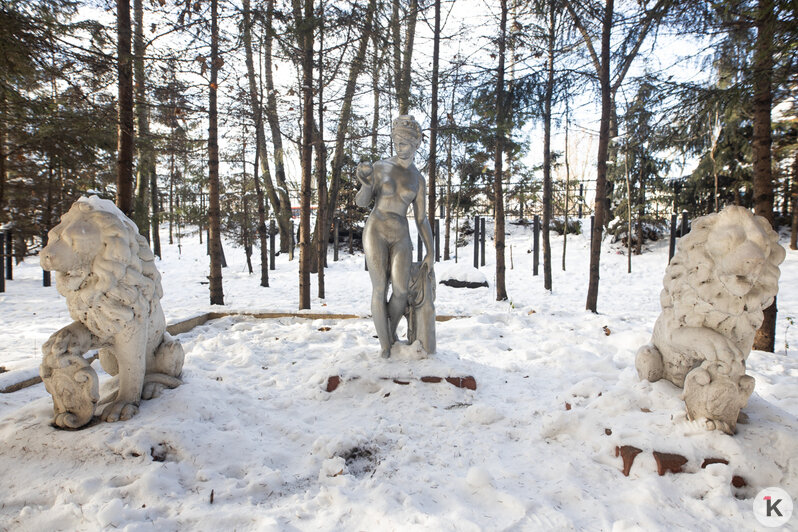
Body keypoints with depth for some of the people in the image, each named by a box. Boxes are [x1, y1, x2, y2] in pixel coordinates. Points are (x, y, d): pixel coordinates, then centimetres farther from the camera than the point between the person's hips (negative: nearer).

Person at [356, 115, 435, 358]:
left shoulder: (418, 179, 7)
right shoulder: (379, 167, 1)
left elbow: (422, 219, 7)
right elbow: (361, 202, 0)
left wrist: (430, 254, 3)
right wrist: (367, 183, -23)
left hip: (400, 237, 2)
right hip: (375, 231, -2)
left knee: (401, 291, -11)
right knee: (380, 288, -7)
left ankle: (391, 331, 20)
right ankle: (385, 346, 7)